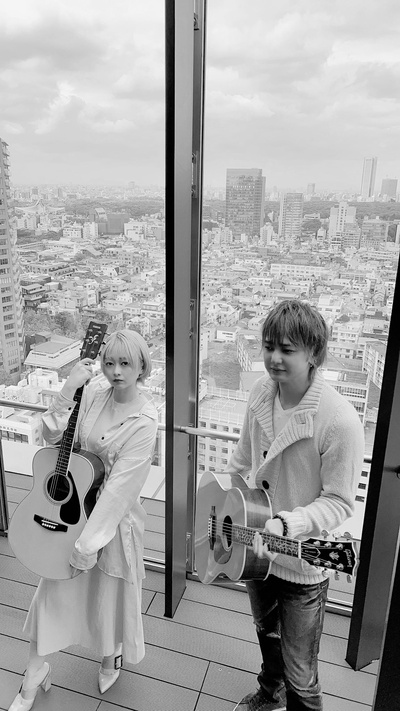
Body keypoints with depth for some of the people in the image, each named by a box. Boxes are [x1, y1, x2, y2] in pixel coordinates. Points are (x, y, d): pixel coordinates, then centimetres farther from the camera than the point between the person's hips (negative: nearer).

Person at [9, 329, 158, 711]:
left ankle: (111, 657, 51)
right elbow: (52, 435, -10)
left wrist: (88, 543, -21)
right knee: (53, 589, 16)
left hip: (114, 518, -4)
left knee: (110, 595, 17)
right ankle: (35, 670, 40)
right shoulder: (93, 395, -6)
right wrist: (68, 389, -24)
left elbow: (120, 485, -23)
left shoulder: (144, 420, -22)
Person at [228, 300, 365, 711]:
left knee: (299, 676, 13)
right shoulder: (261, 391, -9)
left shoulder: (340, 422, -29)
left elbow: (338, 502, -19)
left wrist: (285, 524, -31)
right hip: (252, 548, 6)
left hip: (301, 567, -6)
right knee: (265, 632, 33)